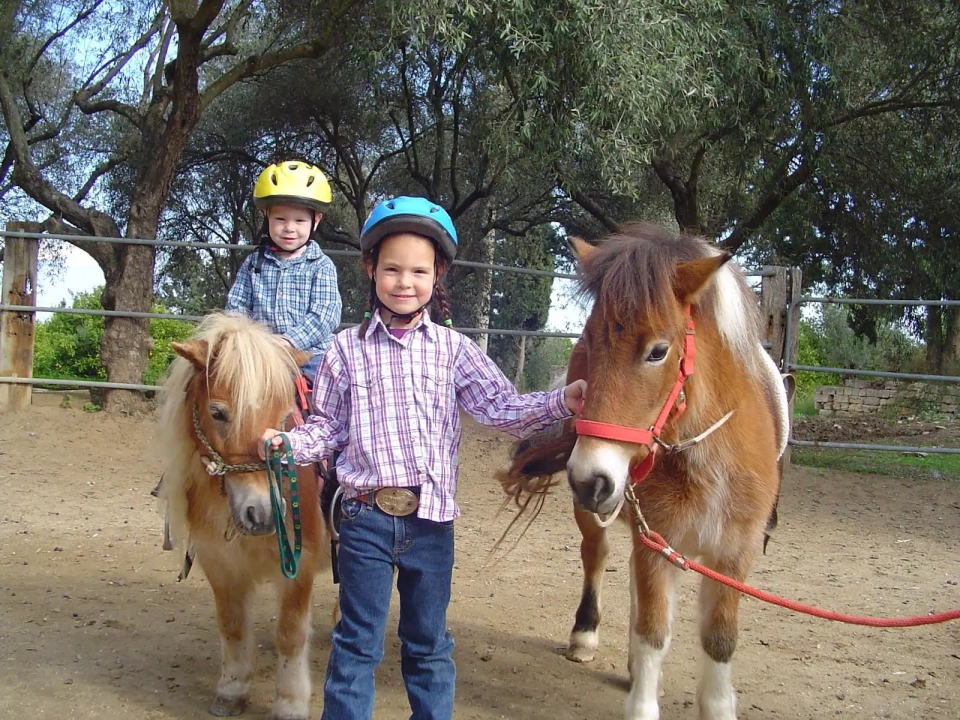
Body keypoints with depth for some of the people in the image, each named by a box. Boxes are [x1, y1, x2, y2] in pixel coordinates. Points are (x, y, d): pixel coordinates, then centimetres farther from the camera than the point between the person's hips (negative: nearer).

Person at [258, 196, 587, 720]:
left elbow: (501, 408, -5)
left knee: (429, 643, 15)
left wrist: (561, 402, -20)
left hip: (432, 518, 1)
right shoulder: (347, 350, 2)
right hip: (366, 516, -1)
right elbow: (328, 426, 6)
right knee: (357, 642, 10)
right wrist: (289, 444, -12)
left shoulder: (454, 349, 3)